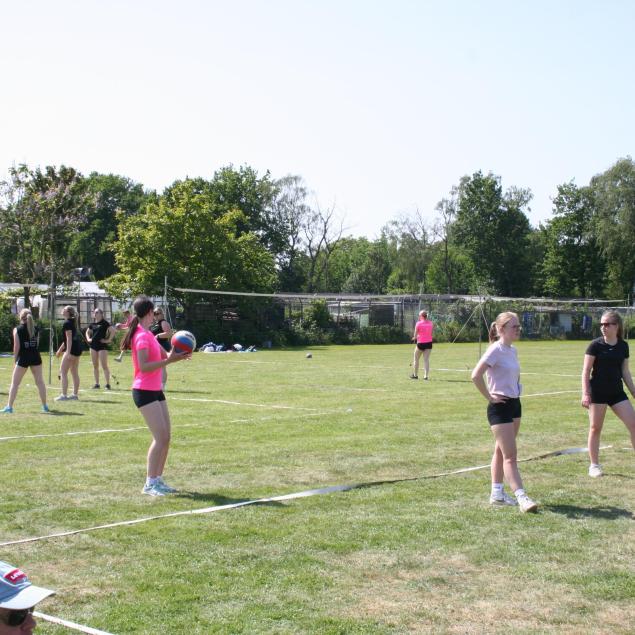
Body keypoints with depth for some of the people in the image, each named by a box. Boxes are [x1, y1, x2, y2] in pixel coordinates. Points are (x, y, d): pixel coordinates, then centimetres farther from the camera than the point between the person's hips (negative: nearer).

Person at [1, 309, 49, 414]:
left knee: (15, 383, 4)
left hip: (23, 357, -3)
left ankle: (9, 406, 1)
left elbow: (17, 346, -7)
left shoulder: (17, 329, -4)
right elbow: (37, 343, 6)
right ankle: (44, 406, 11)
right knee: (40, 382, 9)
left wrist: (15, 359, 0)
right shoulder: (35, 329, 6)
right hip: (35, 356, 3)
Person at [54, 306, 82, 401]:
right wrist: (60, 349, 30)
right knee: (74, 372, 14)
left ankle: (64, 395, -8)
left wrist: (68, 352, -25)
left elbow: (69, 338, -20)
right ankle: (75, 394, 17)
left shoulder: (67, 323, -13)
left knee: (63, 372, -5)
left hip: (72, 349, -10)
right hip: (78, 348, 10)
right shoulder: (72, 322, 16)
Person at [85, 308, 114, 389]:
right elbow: (87, 332, 28)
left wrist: (109, 340, -14)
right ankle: (97, 383, 15)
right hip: (93, 346, 7)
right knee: (95, 366, 9)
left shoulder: (104, 323, -6)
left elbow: (112, 331, -14)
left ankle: (108, 384, -6)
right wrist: (88, 339, 12)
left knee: (104, 366, -8)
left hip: (102, 346, -7)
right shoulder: (93, 324, 12)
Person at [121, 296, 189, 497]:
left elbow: (163, 355, 13)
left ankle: (158, 479, 18)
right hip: (144, 392, -10)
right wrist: (169, 361, -27)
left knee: (165, 437, 9)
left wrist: (175, 355, -8)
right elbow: (144, 366, -22)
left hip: (156, 391, 10)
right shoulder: (142, 336, -14)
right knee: (160, 437, -12)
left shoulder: (148, 335, 15)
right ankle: (150, 483, -6)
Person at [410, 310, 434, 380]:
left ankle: (415, 375, 20)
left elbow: (415, 336, -8)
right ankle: (426, 375, -3)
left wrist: (415, 337, 15)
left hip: (421, 343, -4)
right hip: (429, 343, 4)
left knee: (416, 359, 13)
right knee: (426, 359, 4)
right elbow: (431, 333, 7)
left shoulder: (418, 323, -11)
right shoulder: (430, 323, 3)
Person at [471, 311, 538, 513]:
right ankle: (521, 497, -10)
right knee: (510, 456, -9)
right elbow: (476, 376, -25)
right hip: (500, 407, -9)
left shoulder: (513, 350, 10)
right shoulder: (496, 350, -16)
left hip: (514, 405, 9)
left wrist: (516, 390, 13)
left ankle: (497, 493, 23)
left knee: (501, 451, 15)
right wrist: (490, 397, -17)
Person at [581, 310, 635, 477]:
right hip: (598, 392, -4)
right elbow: (586, 371, -6)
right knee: (595, 428, 2)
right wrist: (585, 393, -13)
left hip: (617, 392, 4)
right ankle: (594, 465, 14)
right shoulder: (595, 345, -7)